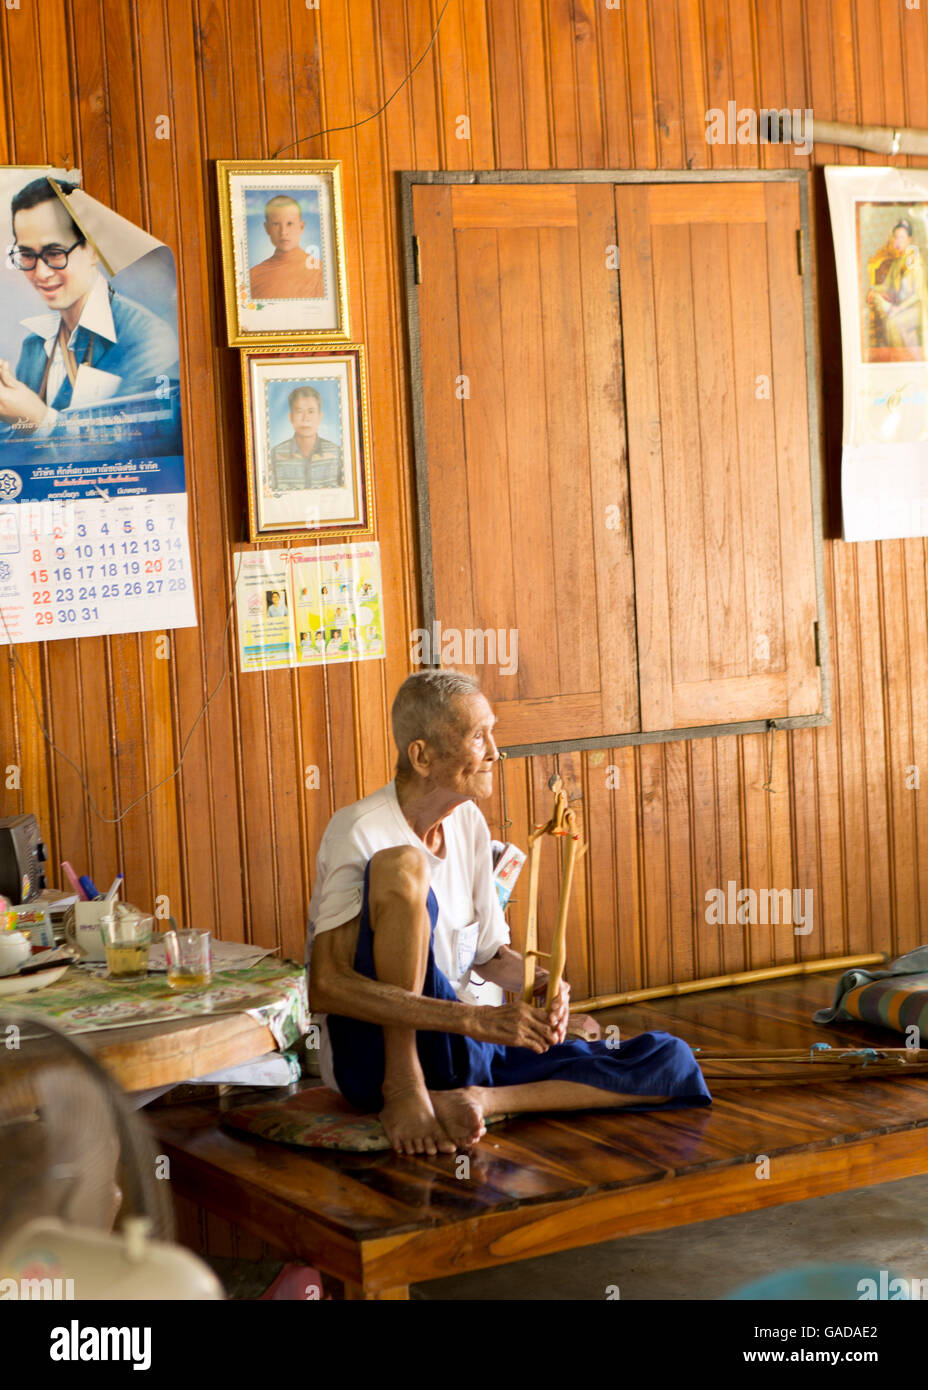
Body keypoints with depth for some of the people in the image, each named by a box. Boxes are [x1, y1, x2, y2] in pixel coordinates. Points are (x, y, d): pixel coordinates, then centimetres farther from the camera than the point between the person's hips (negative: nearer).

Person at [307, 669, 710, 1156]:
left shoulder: (468, 824, 9)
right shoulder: (360, 831, -14)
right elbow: (324, 987, -25)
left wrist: (537, 981, -6)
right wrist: (473, 1019, -30)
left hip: (457, 1045, 7)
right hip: (379, 1056, -7)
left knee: (670, 1061, -7)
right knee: (402, 866, -30)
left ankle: (476, 1100, -20)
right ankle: (403, 1090, -26)